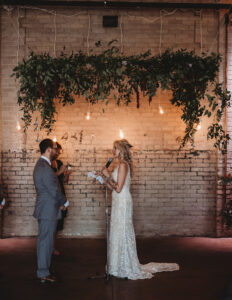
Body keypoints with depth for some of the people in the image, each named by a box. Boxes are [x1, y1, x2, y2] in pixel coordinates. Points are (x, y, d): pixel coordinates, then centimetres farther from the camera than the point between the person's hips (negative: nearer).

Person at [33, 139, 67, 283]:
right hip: (49, 210, -10)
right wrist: (63, 202, -3)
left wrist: (60, 201, 11)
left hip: (44, 209, 10)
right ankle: (43, 273, 8)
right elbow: (54, 191, -20)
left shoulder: (40, 164, 13)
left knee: (44, 240, 17)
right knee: (46, 241, -1)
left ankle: (43, 268, 29)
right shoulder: (45, 168, -21)